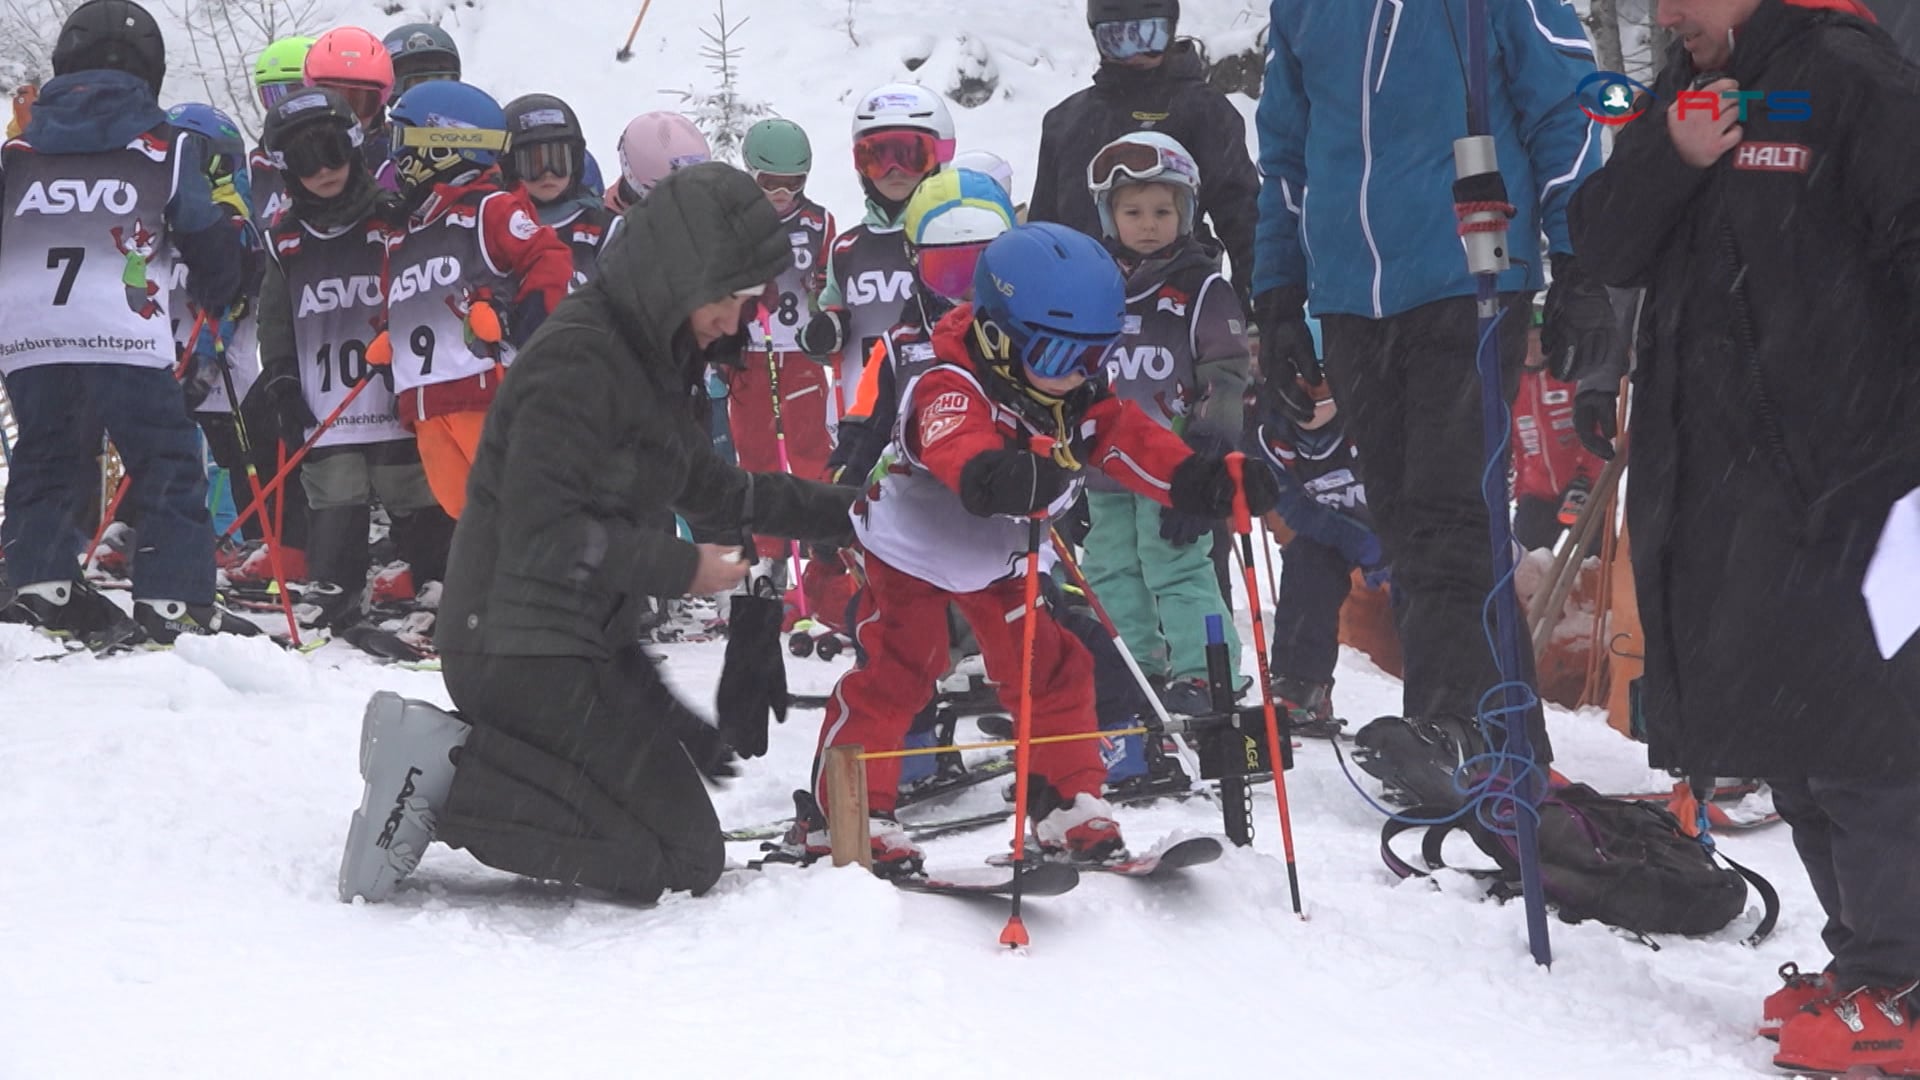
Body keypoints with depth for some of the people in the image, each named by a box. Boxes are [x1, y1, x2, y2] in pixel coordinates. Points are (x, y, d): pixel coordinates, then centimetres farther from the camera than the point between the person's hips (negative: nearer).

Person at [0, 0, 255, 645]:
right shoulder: (167, 150, 6)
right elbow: (209, 239, 11)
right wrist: (218, 299, 31)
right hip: (125, 337, -4)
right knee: (168, 468, 2)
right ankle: (173, 603, -3)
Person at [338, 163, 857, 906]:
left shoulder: (647, 359, 14)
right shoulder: (578, 361, -18)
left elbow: (700, 484, 25)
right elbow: (544, 531, -23)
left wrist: (836, 512, 20)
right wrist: (679, 568, -15)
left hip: (586, 642, 10)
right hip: (524, 649, -10)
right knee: (684, 859, -10)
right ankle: (448, 780, -13)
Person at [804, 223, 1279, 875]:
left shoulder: (1080, 402, -10)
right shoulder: (952, 389, -34)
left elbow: (1136, 446, -16)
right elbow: (956, 443, -55)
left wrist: (1214, 484, -33)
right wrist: (994, 474, -78)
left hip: (1002, 560, 7)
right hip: (914, 548, -7)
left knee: (1051, 671, 3)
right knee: (892, 674, -12)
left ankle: (1070, 808, 14)